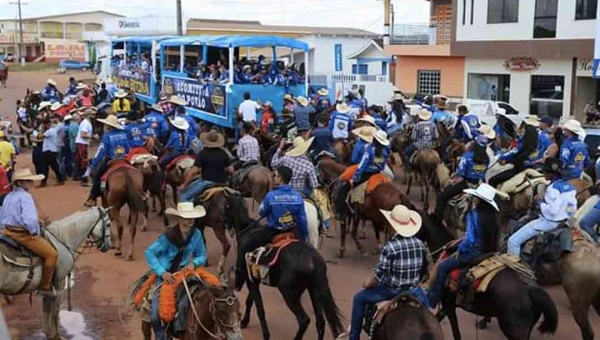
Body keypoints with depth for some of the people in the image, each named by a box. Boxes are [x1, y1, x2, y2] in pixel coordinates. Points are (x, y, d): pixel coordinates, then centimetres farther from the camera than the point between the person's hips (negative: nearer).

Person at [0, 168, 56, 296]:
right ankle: (45, 287, 5)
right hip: (23, 235, -10)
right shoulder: (25, 197, -17)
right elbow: (30, 221, -28)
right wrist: (35, 232, -10)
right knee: (52, 254, -3)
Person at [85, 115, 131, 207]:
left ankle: (92, 198, 11)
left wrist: (94, 164, -9)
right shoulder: (124, 134, 3)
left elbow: (101, 151, -13)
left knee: (97, 175, 12)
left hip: (110, 161, -4)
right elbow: (129, 149, 8)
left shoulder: (107, 135, -11)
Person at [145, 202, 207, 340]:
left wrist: (193, 263, -18)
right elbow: (149, 252, -18)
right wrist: (162, 272, -27)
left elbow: (202, 255, 5)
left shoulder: (196, 234, -6)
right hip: (166, 275, -3)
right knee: (156, 314, -13)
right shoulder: (168, 237, -18)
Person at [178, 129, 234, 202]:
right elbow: (231, 170, 3)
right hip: (222, 183, 6)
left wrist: (184, 185, -4)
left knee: (183, 195, 2)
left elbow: (193, 172, -14)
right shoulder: (223, 153, 3)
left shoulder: (203, 153, -10)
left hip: (207, 182, -6)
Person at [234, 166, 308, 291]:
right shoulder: (298, 196, -8)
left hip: (272, 231, -3)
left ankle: (238, 282, 14)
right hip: (292, 232, 3)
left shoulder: (271, 195, -17)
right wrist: (304, 237, 10)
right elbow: (302, 219, -2)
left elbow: (261, 213, -2)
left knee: (244, 246, 12)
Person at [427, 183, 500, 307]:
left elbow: (469, 239, -23)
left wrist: (460, 249, -7)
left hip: (474, 252, -9)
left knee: (442, 267, 2)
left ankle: (430, 302, 8)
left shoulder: (474, 214, -21)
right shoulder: (491, 214, 2)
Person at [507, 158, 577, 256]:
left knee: (513, 241, -11)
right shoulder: (568, 185, 5)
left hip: (549, 222, -10)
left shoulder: (553, 188, -22)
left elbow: (552, 210, -29)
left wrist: (541, 204, -12)